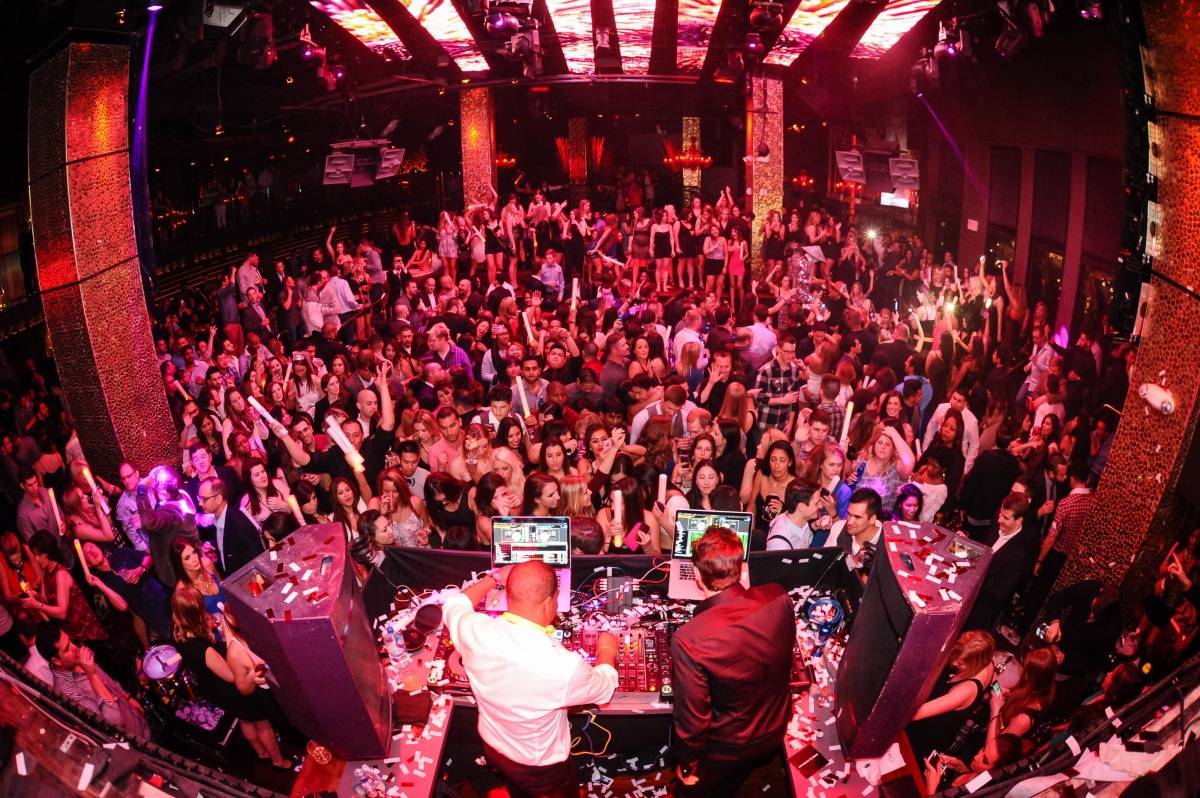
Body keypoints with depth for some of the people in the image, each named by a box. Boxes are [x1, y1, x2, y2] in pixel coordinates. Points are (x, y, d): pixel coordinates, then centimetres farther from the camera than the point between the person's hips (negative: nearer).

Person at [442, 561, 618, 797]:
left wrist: (494, 578, 10)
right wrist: (606, 651, 3)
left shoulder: (475, 631, -29)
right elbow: (604, 688, -16)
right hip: (540, 767, -4)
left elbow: (454, 605, -2)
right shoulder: (563, 667, -41)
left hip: (492, 748, 4)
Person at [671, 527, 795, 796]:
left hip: (726, 751, -4)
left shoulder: (689, 640, -39)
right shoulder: (779, 599, -23)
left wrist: (687, 764, -6)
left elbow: (692, 717, -26)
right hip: (775, 734, 4)